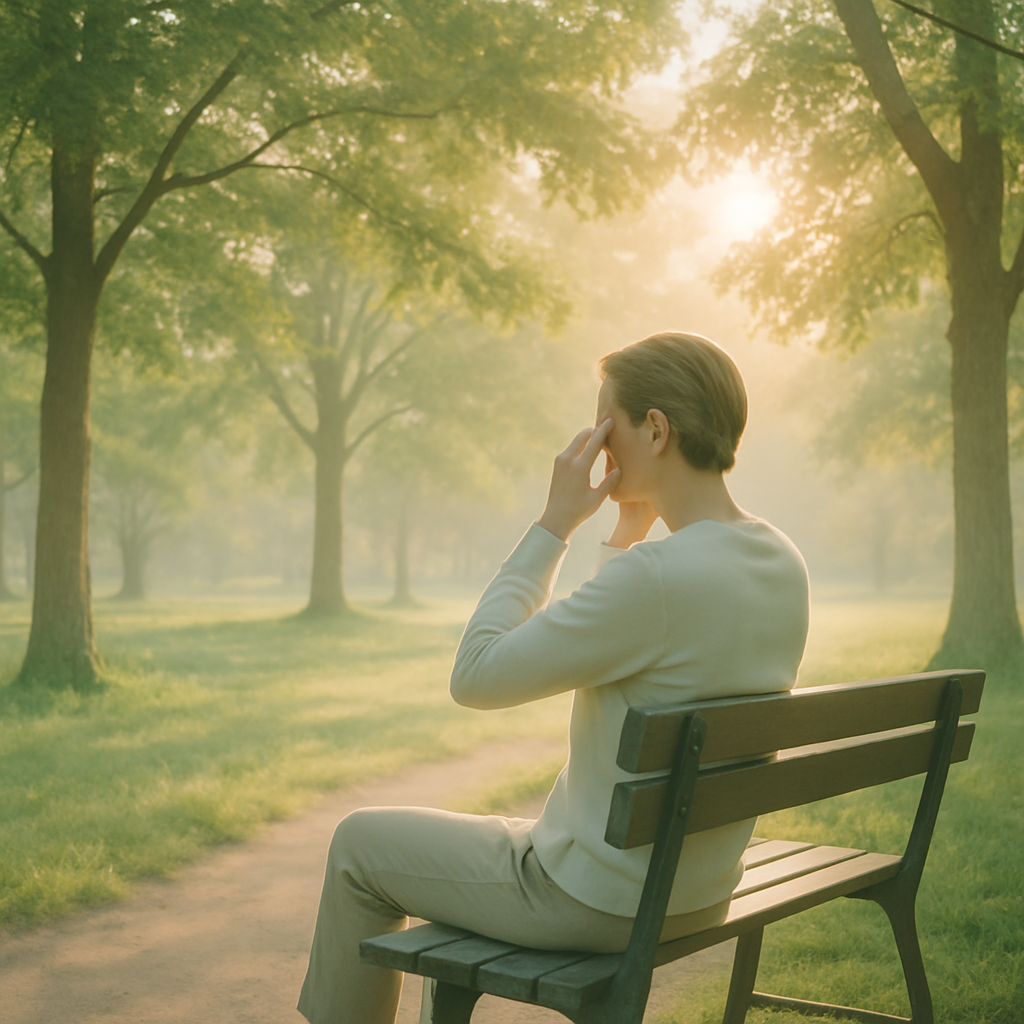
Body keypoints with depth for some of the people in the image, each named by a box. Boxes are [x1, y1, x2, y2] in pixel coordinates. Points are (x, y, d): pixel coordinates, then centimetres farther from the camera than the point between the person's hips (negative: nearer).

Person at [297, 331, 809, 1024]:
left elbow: (475, 676, -21)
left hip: (599, 902, -8)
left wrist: (554, 524, -18)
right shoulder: (784, 565, -2)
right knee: (470, 838, 32)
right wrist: (632, 530, 4)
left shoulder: (657, 575, -30)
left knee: (361, 844, 12)